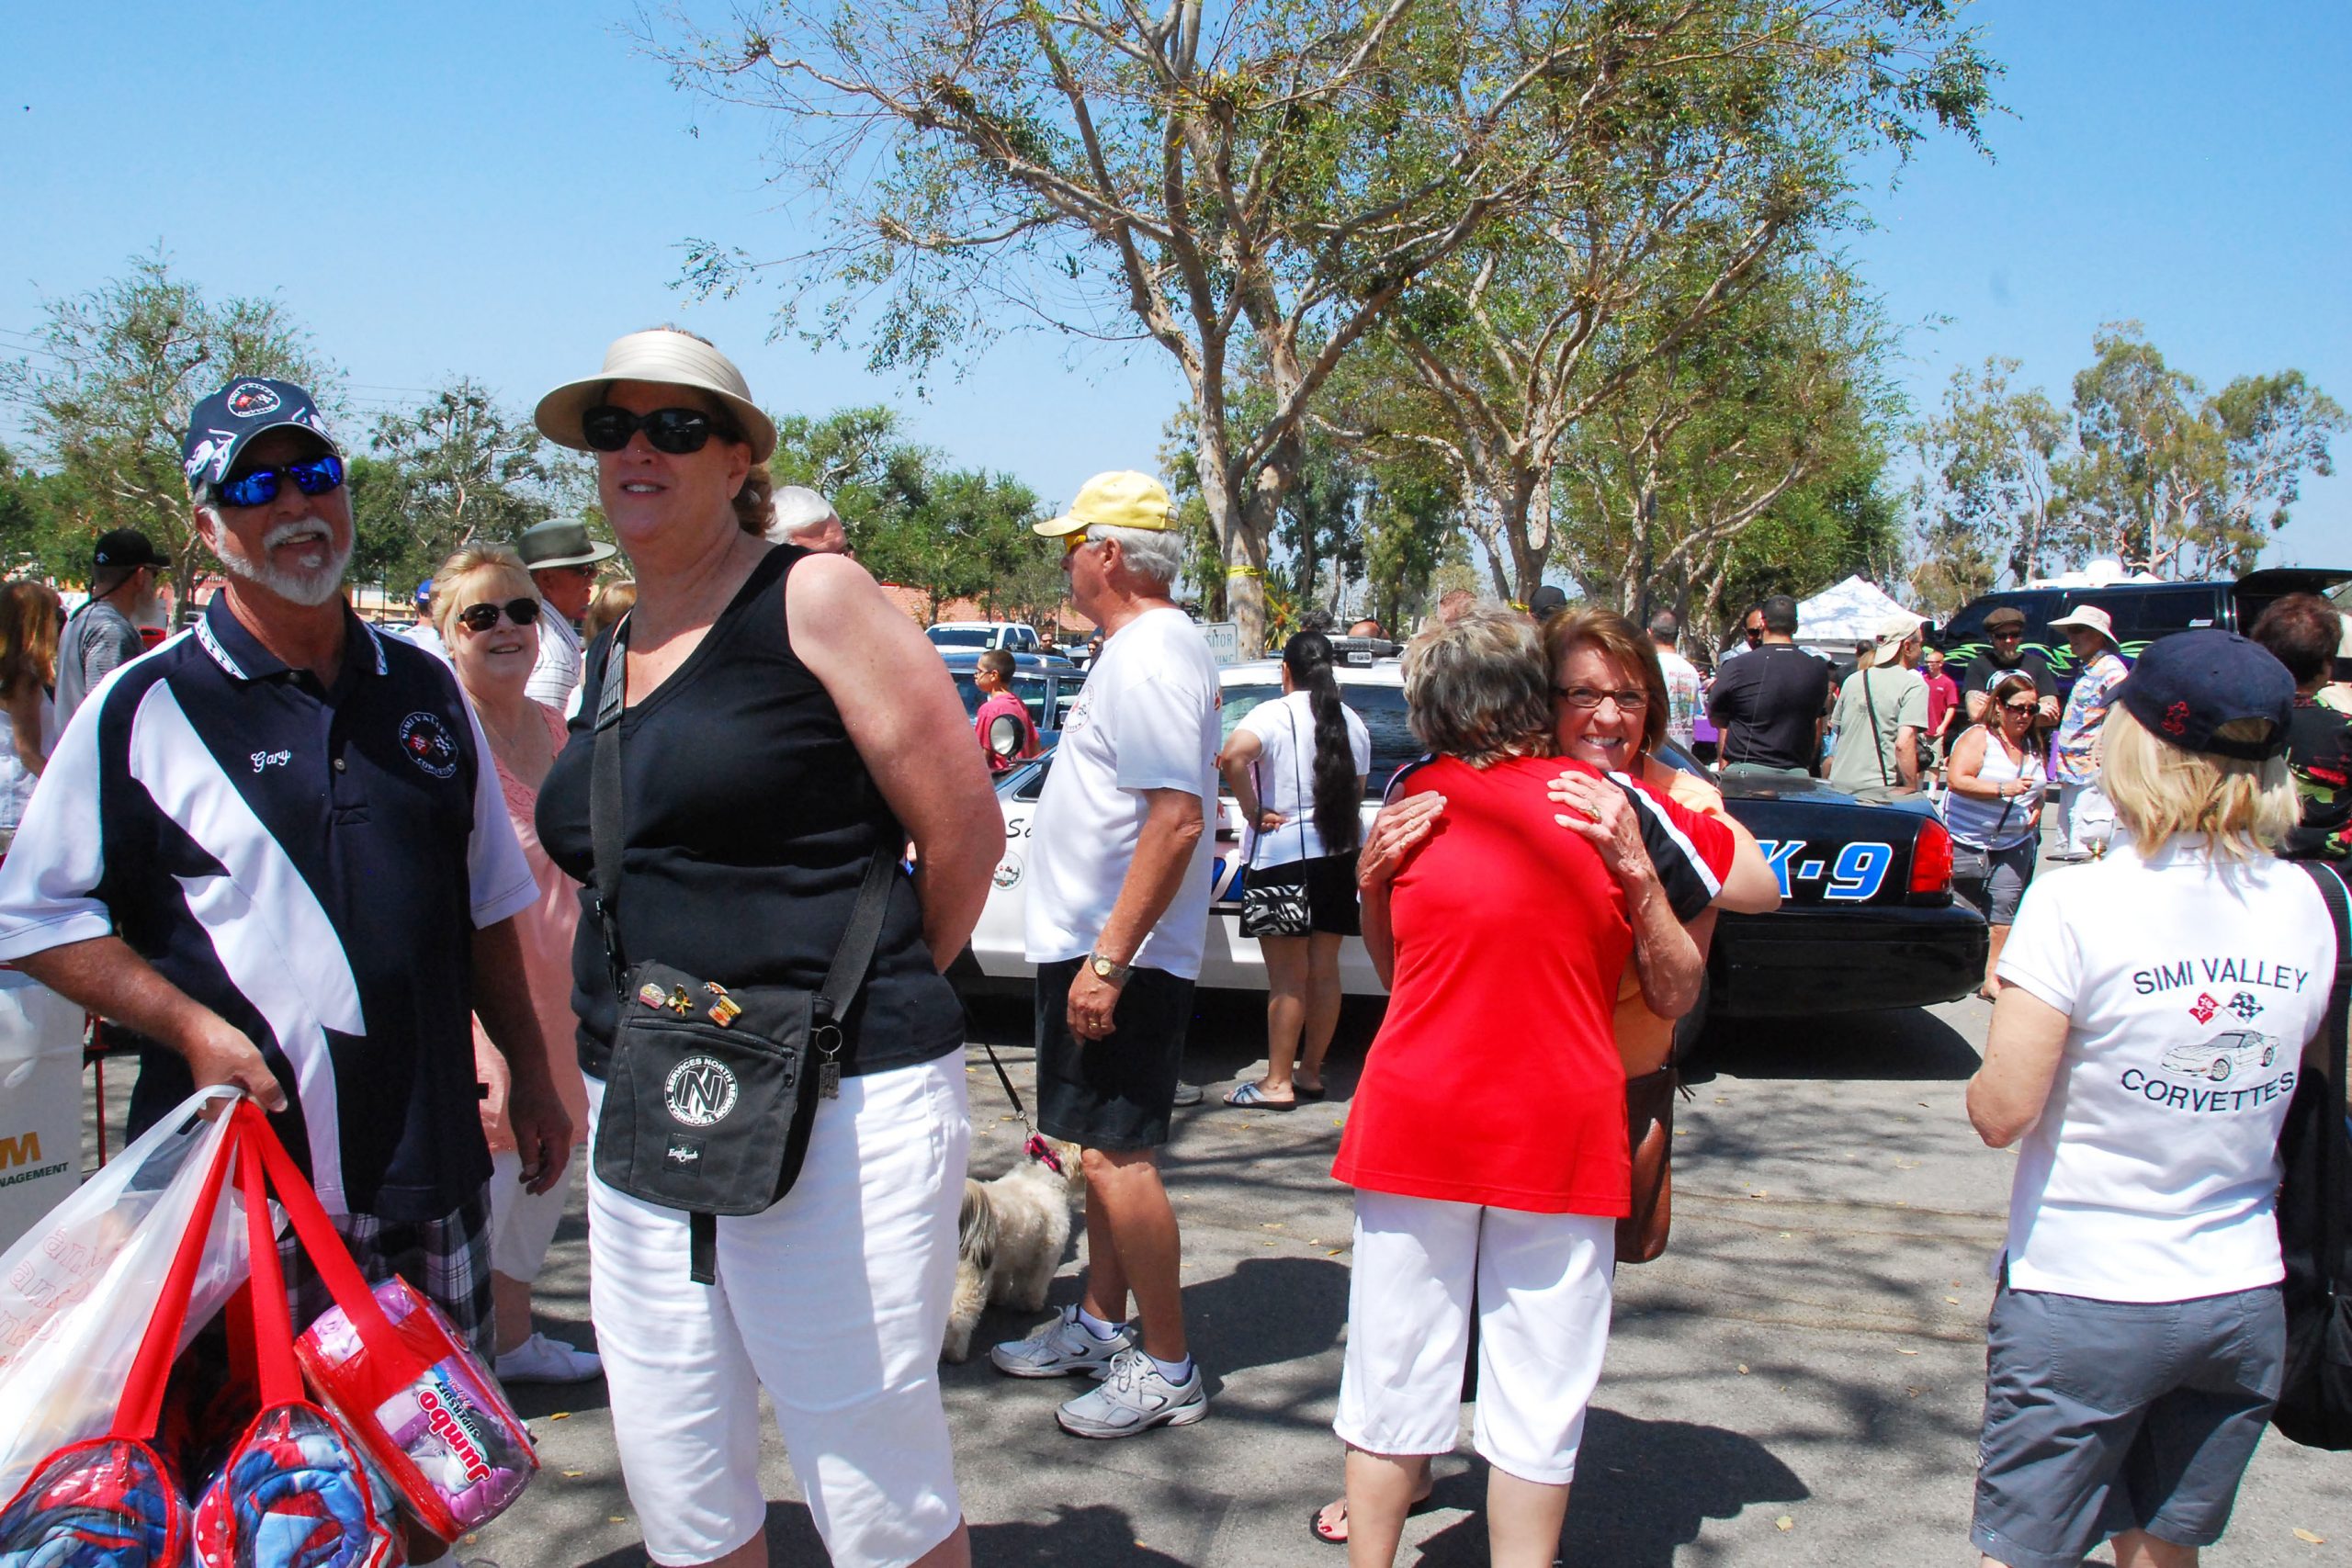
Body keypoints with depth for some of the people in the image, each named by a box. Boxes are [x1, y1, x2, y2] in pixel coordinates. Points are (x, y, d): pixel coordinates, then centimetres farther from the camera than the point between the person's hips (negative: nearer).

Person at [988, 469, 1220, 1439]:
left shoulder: (1152, 657, -17)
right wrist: (1098, 954, 20)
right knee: (1108, 1149, 18)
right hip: (1095, 944, 11)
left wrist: (1110, 958, -27)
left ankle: (1167, 1369, 6)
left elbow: (1177, 819, -27)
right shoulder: (1142, 647, 16)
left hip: (1118, 955, -11)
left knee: (1117, 1154, -5)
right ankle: (1100, 1325, 31)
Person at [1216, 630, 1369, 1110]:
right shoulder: (1351, 722, 9)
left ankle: (1277, 1083, 3)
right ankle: (1310, 1073, 20)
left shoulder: (1275, 715, -11)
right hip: (1338, 854, 6)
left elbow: (1232, 756, -29)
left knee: (1287, 976, -2)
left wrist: (1254, 813, -19)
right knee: (1323, 970, 12)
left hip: (1283, 854, -6)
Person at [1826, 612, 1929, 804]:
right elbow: (1904, 743, -17)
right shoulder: (1914, 685, -6)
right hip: (1882, 791, -6)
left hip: (1840, 788, 6)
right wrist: (1912, 790, -11)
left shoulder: (1852, 681, 14)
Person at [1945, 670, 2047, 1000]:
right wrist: (2003, 790, -28)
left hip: (2015, 841, 5)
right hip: (1967, 839, -5)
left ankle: (1991, 978, -6)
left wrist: (2036, 808, 8)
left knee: (2004, 906, -7)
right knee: (1966, 904, 4)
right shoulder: (1979, 737, -10)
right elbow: (1957, 781, -22)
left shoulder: (2033, 744, 10)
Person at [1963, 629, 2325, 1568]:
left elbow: (2002, 1111, -17)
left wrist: (1987, 1081, 3)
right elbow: (2288, 1085, 11)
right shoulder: (2304, 906, -1)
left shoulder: (2078, 906, -18)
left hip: (2085, 1303, -5)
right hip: (2245, 1299, 5)